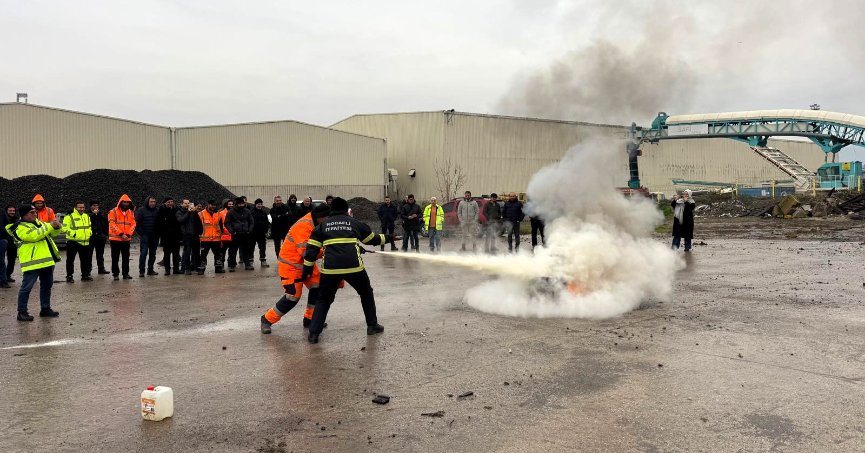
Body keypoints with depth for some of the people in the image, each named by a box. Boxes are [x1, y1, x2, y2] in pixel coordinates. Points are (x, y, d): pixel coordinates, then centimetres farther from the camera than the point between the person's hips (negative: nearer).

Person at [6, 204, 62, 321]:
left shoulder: (38, 222, 16)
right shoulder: (20, 228, -9)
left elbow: (52, 233, 19)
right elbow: (34, 235, -25)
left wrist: (57, 227, -4)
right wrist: (50, 226, -23)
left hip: (47, 260, 9)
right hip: (32, 262, -8)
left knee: (47, 285, 15)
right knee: (26, 287, -3)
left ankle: (45, 309, 25)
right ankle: (22, 312, 3)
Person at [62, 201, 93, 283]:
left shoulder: (87, 216, 14)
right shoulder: (69, 217, -7)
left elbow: (89, 226, 27)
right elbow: (65, 228, -12)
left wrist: (90, 232, 9)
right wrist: (73, 233, -23)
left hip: (85, 242, 5)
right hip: (73, 242, -5)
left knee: (85, 260, 11)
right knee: (70, 260, 1)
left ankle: (85, 275, 21)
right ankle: (69, 276, 8)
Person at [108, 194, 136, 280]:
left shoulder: (130, 213, 9)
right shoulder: (113, 212, -4)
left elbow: (133, 224, 5)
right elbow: (112, 225, -11)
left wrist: (128, 234, -10)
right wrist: (121, 234, -17)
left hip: (126, 239, 4)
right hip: (115, 239, -3)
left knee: (126, 257, 7)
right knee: (115, 258, 3)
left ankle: (126, 273, 15)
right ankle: (115, 274, 11)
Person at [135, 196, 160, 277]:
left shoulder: (157, 211, 9)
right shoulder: (141, 210, -1)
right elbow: (137, 223, -4)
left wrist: (158, 234, 3)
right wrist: (141, 233, -10)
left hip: (154, 237, 4)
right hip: (145, 236, -4)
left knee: (153, 254, 8)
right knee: (143, 253, -9)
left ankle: (150, 270, 16)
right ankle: (141, 271, -7)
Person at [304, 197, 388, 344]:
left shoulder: (322, 225, 15)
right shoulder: (355, 223, 14)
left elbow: (312, 249, 8)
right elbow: (373, 239, 26)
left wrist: (307, 269, 13)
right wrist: (385, 238, 45)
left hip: (330, 269, 1)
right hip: (353, 267, -1)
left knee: (324, 299, 18)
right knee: (366, 293, 24)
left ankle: (314, 333, 7)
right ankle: (372, 325, 27)